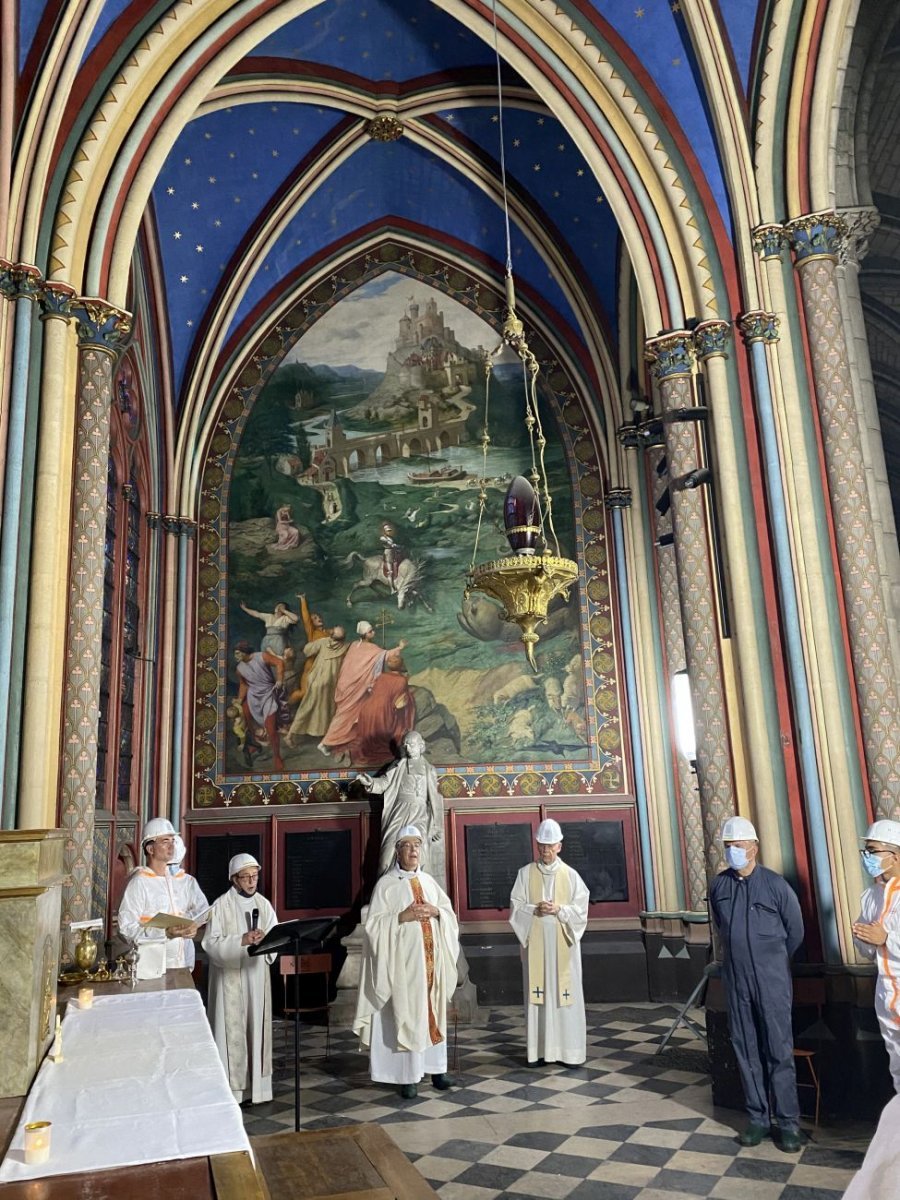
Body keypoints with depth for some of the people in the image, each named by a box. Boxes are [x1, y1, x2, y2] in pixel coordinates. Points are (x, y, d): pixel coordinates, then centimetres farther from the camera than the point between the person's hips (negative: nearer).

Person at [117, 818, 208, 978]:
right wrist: (165, 933, -25)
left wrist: (192, 924, -15)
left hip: (182, 963, 5)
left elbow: (204, 910, 5)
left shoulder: (184, 880, 12)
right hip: (151, 967, -5)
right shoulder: (139, 882, -7)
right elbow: (127, 927, -15)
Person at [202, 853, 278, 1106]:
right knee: (232, 1030, -2)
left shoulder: (263, 904, 7)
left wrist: (265, 939, -16)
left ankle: (255, 1085, 17)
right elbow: (211, 942, -13)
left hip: (257, 975, 4)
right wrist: (241, 940, -23)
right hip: (230, 977, -4)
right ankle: (231, 1088, 7)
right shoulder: (221, 905, -7)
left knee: (256, 1027, 8)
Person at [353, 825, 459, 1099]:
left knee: (434, 1012, 10)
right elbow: (374, 924, -9)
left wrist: (436, 911, -9)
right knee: (407, 1014, -2)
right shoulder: (386, 884, -5)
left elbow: (450, 914, 12)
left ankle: (435, 1068, 20)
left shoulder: (428, 881, 10)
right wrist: (403, 916, -21)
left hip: (432, 958, 5)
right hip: (404, 960, -5)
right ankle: (409, 1075, 7)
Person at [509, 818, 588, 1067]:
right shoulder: (526, 873, 5)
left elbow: (581, 908, 1)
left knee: (565, 992, -1)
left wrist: (559, 909, -15)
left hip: (563, 943, 0)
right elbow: (515, 907, 2)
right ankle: (540, 1049, 8)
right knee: (537, 993, 0)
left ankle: (569, 1050, 7)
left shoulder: (571, 875, 4)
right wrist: (535, 910, -16)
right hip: (535, 943, 1)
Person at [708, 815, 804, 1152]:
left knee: (779, 1051, -1)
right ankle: (758, 1118, 19)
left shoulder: (775, 885, -10)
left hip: (771, 980, -3)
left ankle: (788, 1122, 10)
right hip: (735, 979, 4)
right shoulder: (718, 886, 1)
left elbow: (795, 931, 3)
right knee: (746, 1050, 9)